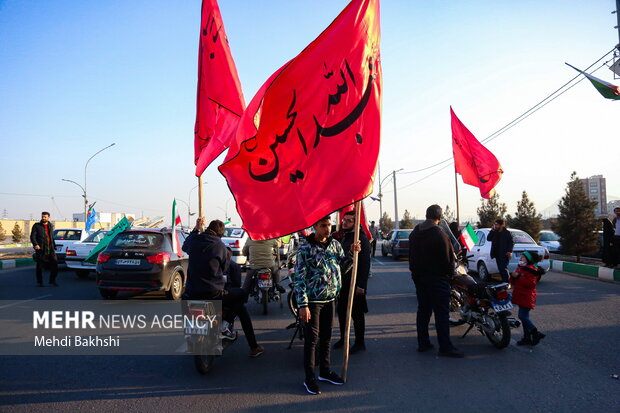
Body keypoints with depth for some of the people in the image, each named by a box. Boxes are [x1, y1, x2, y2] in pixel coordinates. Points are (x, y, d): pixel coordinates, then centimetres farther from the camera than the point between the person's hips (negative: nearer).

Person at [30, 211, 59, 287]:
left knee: (54, 265, -2)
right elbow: (32, 236, -8)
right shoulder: (36, 226, 1)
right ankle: (39, 282, 15)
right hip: (40, 249, -4)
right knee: (39, 266, 3)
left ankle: (52, 281, 10)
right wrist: (35, 244, -25)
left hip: (50, 249, 4)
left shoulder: (51, 226, 15)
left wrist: (54, 246, 19)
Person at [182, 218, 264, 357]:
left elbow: (185, 246, 27)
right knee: (242, 294, 18)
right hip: (213, 295, -4)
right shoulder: (220, 246, -7)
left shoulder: (194, 240, 3)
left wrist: (196, 228, 32)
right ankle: (223, 326, 3)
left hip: (191, 294, 5)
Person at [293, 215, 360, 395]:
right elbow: (299, 278, -14)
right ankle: (309, 378, 13)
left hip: (330, 299, 5)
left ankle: (325, 371, 31)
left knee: (326, 336, 16)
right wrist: (302, 305, -18)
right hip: (312, 300, -5)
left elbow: (343, 266, 13)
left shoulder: (335, 244, 5)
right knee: (312, 338, 1)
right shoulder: (305, 247, -12)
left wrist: (351, 253, -4)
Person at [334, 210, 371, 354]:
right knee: (341, 311, 15)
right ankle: (343, 338, 31)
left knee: (357, 314, 3)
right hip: (341, 282, 7)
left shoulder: (361, 238, -12)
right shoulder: (342, 237, 12)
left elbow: (365, 263, -17)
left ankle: (360, 343, 16)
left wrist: (361, 285, -21)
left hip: (354, 284, -7)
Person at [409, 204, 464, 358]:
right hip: (437, 278, -8)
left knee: (423, 310, 14)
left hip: (418, 277, 8)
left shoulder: (414, 233, 8)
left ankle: (423, 343, 19)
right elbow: (447, 258, -15)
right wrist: (450, 273, 1)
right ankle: (445, 347, 1)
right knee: (441, 312, -2)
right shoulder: (439, 235, -18)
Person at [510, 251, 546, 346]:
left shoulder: (531, 270, -12)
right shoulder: (520, 268, 17)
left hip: (527, 297, -9)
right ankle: (527, 337, 18)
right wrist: (513, 277, -3)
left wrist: (518, 277, -25)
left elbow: (530, 283, -23)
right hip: (520, 296, 9)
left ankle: (536, 333, -4)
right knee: (524, 317, 12)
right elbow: (513, 282, 20)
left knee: (523, 316, -15)